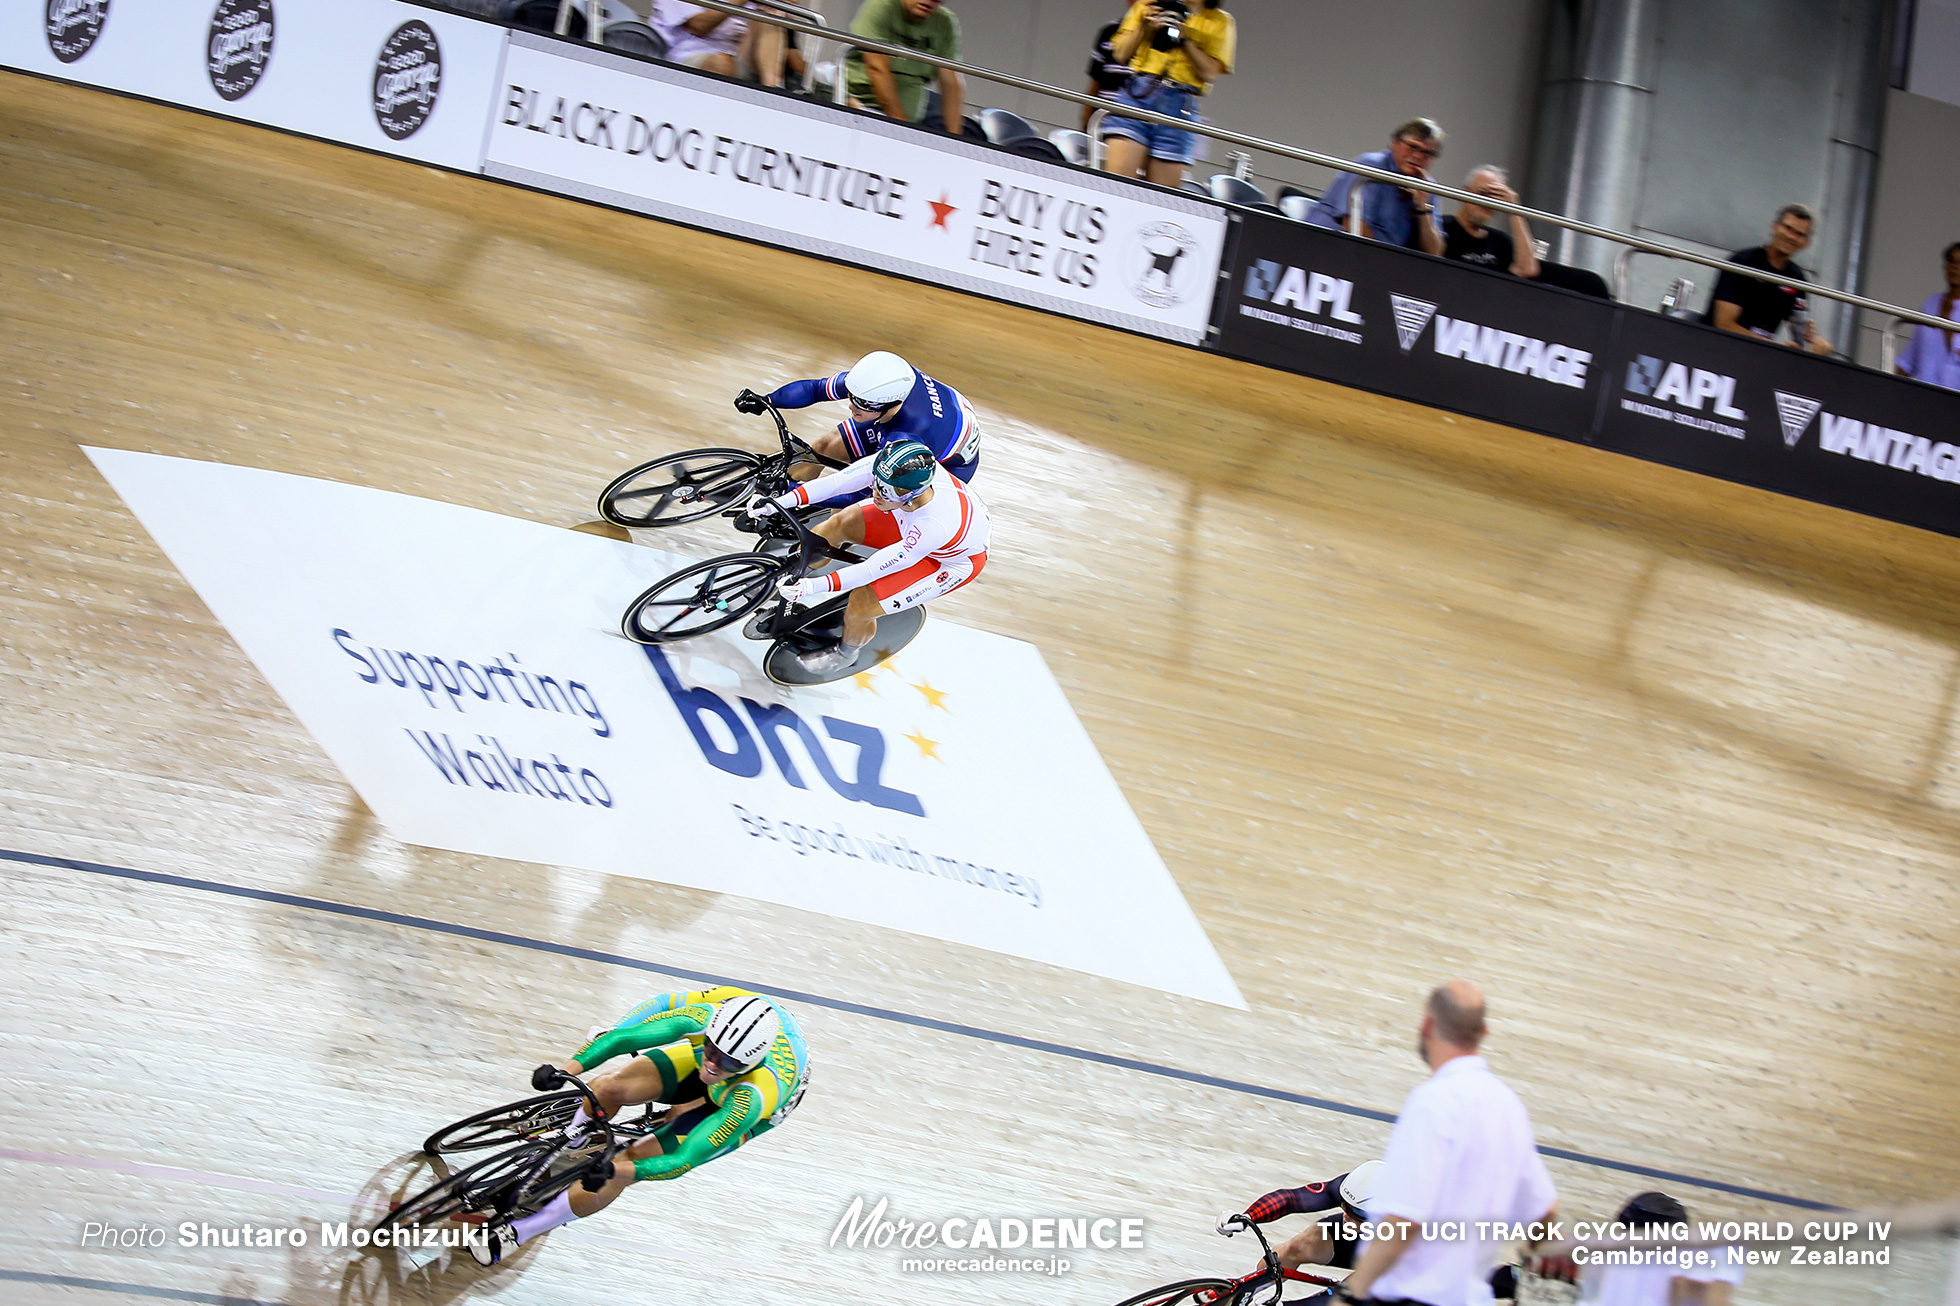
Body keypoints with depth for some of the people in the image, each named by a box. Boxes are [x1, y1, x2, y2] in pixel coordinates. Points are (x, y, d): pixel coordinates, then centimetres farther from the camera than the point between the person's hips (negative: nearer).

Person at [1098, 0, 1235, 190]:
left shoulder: (1221, 21, 12)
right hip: (1136, 95, 0)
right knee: (1115, 182, -17)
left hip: (1178, 106, 0)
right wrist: (1146, 26, -1)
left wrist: (1184, 38, -7)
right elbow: (1120, 54, 12)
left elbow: (1209, 72, 0)